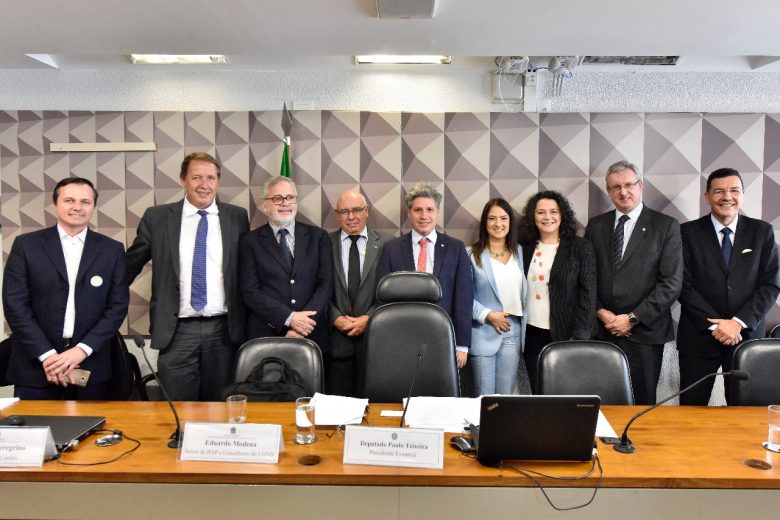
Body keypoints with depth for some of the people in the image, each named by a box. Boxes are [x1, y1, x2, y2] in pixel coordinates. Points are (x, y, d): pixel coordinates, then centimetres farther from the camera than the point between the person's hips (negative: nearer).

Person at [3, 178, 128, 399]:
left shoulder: (112, 250, 5)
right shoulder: (26, 245, 3)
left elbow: (118, 305, 1)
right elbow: (15, 304, -2)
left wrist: (81, 350, -10)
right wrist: (47, 354, -10)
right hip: (35, 367, 0)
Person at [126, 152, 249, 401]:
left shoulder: (237, 217, 4)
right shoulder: (157, 218, 3)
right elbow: (129, 266, 12)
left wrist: (245, 325, 9)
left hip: (224, 329, 1)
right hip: (176, 331, 0)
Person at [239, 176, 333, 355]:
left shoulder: (318, 236, 5)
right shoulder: (251, 242, 2)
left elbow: (326, 283, 0)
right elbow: (250, 291, -6)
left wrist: (305, 320, -13)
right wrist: (289, 318, -15)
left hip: (312, 336, 2)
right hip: (265, 336, -1)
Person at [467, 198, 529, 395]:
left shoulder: (519, 252, 11)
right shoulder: (472, 255, -4)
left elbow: (525, 292, 14)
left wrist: (525, 327, 6)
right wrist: (489, 315, -15)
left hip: (513, 332, 4)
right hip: (483, 333, -4)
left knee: (506, 396, 10)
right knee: (483, 398, 4)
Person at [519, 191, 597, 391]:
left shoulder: (581, 247, -4)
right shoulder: (525, 248, 6)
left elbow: (587, 295, -8)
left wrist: (579, 338, -14)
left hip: (565, 334, -3)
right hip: (531, 334, 3)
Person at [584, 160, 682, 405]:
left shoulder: (666, 226, 0)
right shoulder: (596, 225, 9)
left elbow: (671, 283, -6)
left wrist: (632, 318, -11)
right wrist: (601, 312, -5)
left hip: (644, 332, -2)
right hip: (602, 330, 2)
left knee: (641, 403, 6)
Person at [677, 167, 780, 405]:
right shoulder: (688, 232, 0)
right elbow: (684, 285, -5)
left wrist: (739, 322, -11)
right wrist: (714, 324, -12)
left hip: (746, 334, 2)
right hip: (699, 336, -1)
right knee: (692, 408, 4)